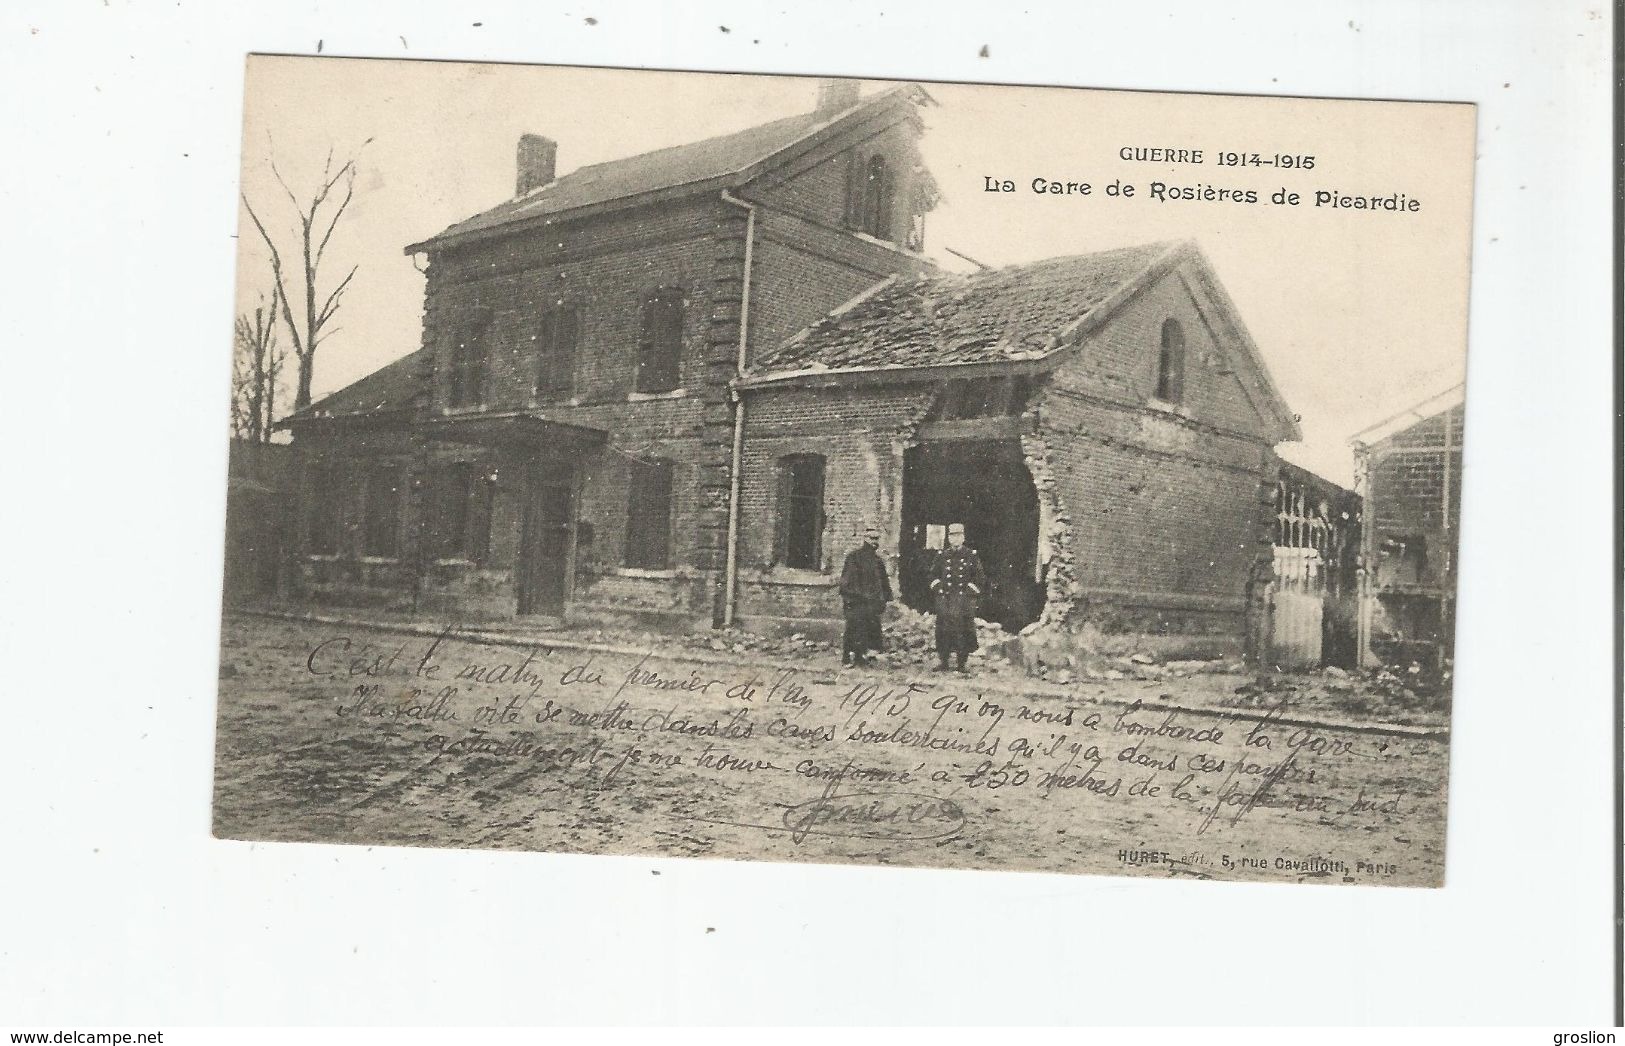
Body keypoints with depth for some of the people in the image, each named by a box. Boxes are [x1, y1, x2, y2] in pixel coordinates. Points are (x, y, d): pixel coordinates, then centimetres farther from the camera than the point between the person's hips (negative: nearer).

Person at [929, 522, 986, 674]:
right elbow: (933, 575, 20)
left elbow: (981, 578, 9)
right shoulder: (941, 555, 12)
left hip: (964, 599, -2)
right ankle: (942, 663, 3)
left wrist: (970, 592, 1)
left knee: (963, 631, -5)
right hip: (945, 599, 2)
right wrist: (938, 589, 7)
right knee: (943, 631, -2)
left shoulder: (972, 556, 6)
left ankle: (960, 664, 0)